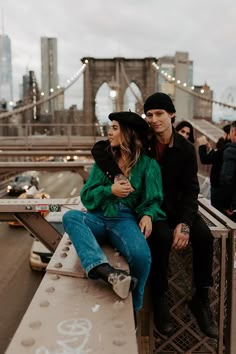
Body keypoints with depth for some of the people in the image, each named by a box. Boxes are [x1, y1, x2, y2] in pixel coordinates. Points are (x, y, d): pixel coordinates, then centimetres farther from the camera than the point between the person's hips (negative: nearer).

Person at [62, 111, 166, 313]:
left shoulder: (148, 164, 8)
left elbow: (153, 199, 5)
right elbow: (86, 195, 10)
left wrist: (148, 215, -18)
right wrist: (110, 190, -8)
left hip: (126, 219, -3)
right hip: (99, 217, 3)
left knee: (141, 255, -34)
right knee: (70, 217, -30)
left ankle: (131, 308, -6)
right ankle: (106, 270, -51)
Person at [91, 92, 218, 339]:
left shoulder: (185, 149, -3)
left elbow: (190, 190, -7)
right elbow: (99, 149, -12)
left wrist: (184, 223, -23)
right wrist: (117, 175, -28)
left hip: (176, 206, 3)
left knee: (203, 235, -23)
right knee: (161, 236, -33)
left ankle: (200, 298, -3)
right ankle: (159, 299, -11)